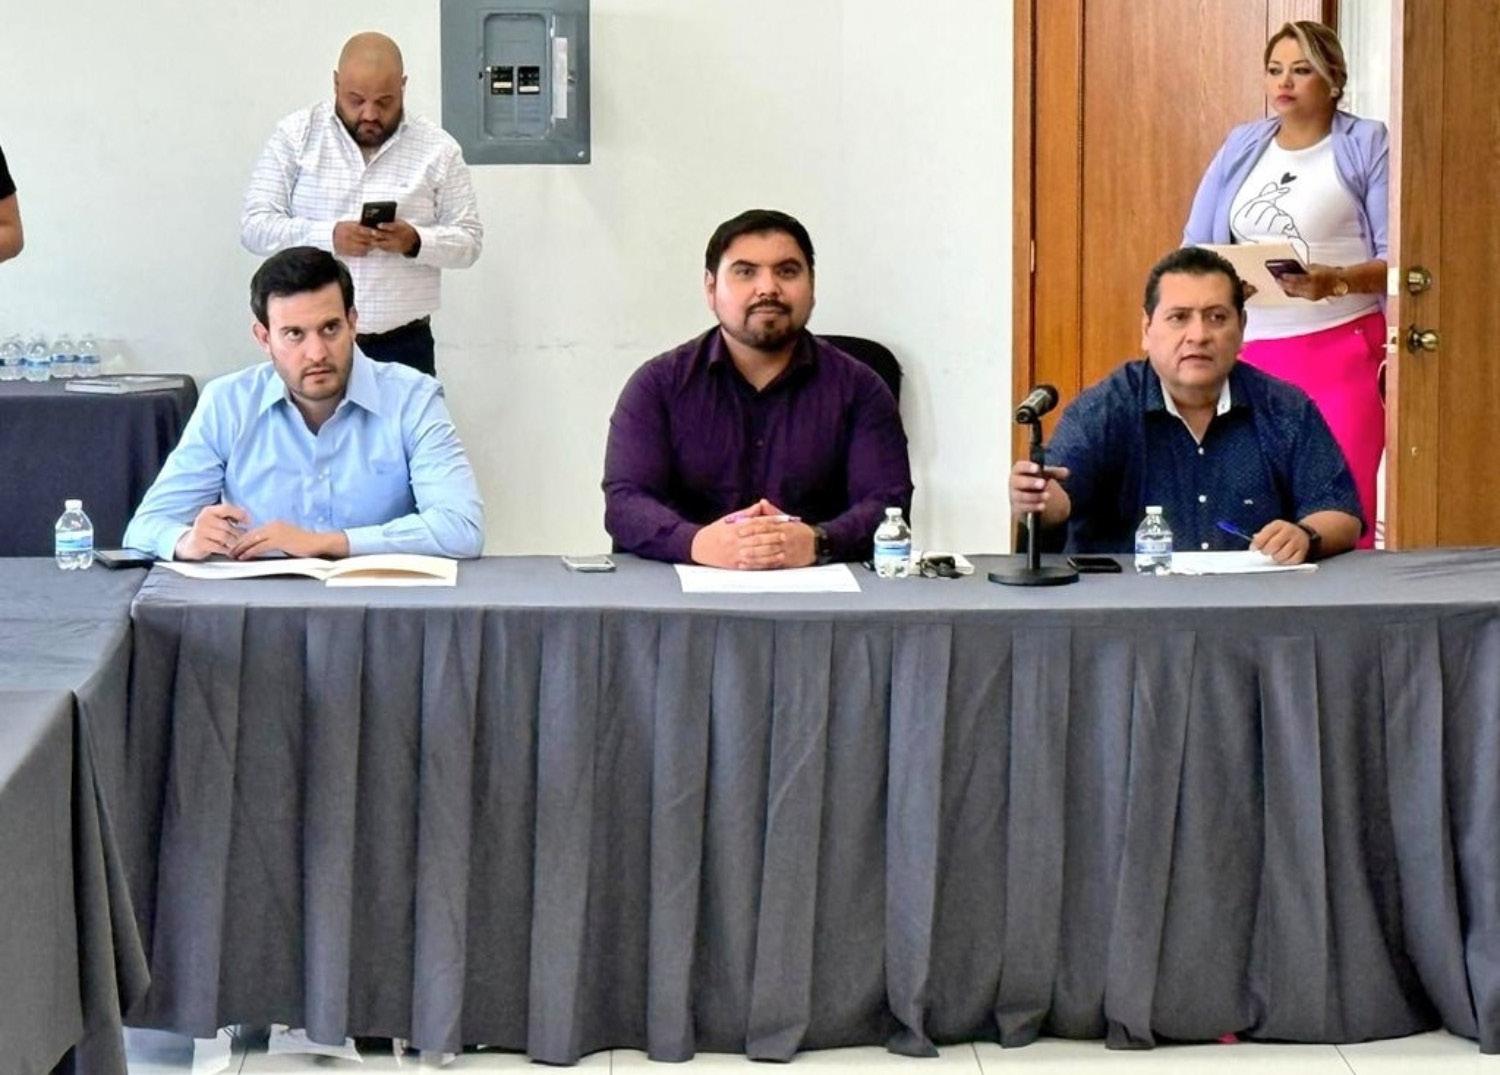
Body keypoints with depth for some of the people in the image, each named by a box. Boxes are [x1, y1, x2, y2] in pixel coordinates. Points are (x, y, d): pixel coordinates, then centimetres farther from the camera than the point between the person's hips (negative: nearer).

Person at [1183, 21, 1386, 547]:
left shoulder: (1367, 146, 3)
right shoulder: (1241, 146, 16)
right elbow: (1194, 247, 14)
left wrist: (1335, 281, -23)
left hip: (1341, 351, -4)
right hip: (1248, 352, 4)